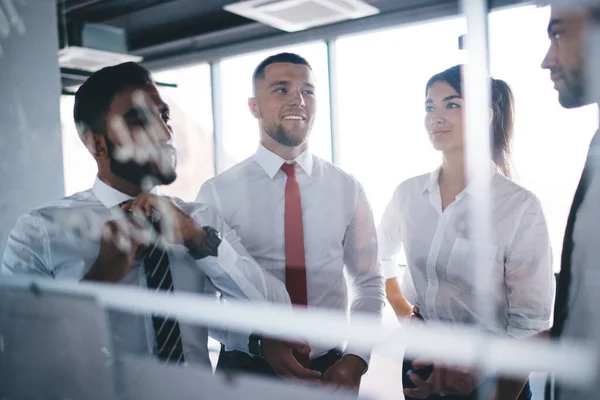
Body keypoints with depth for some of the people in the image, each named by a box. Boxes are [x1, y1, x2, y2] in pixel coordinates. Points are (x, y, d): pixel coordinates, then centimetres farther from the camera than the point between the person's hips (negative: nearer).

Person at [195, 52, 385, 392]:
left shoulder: (348, 189, -2)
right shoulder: (217, 193, -8)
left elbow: (370, 284, 3)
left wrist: (355, 359, -9)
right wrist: (260, 342, -21)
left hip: (332, 368, 2)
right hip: (247, 366, -1)